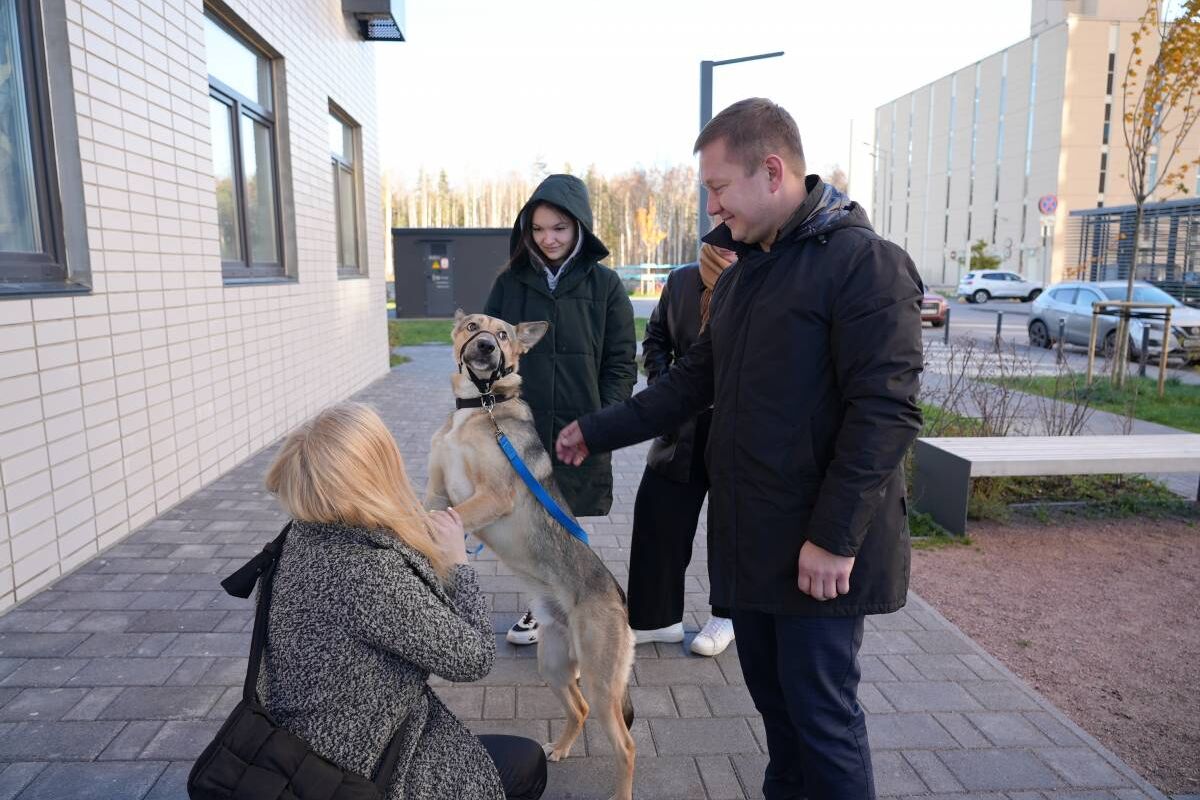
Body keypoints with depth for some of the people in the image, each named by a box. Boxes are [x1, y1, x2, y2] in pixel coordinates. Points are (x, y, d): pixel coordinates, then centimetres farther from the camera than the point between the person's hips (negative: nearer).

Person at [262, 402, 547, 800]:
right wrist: (455, 559, -12)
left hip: (320, 742, 8)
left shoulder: (309, 535, -7)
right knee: (526, 764, 12)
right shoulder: (371, 573, -34)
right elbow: (474, 657, -21)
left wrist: (430, 540, -3)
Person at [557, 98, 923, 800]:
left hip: (821, 549, -7)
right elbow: (695, 382, 16)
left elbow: (886, 412, -19)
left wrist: (835, 537, -20)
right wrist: (598, 432, 12)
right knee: (772, 696, 19)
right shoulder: (743, 274, 13)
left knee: (822, 712, 4)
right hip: (750, 537, 8)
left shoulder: (865, 263, -14)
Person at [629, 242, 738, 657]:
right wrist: (661, 382, 0)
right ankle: (656, 617, 21)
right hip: (684, 428, 4)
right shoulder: (681, 281, 0)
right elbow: (656, 336, 13)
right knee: (657, 515, 5)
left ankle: (727, 614, 34)